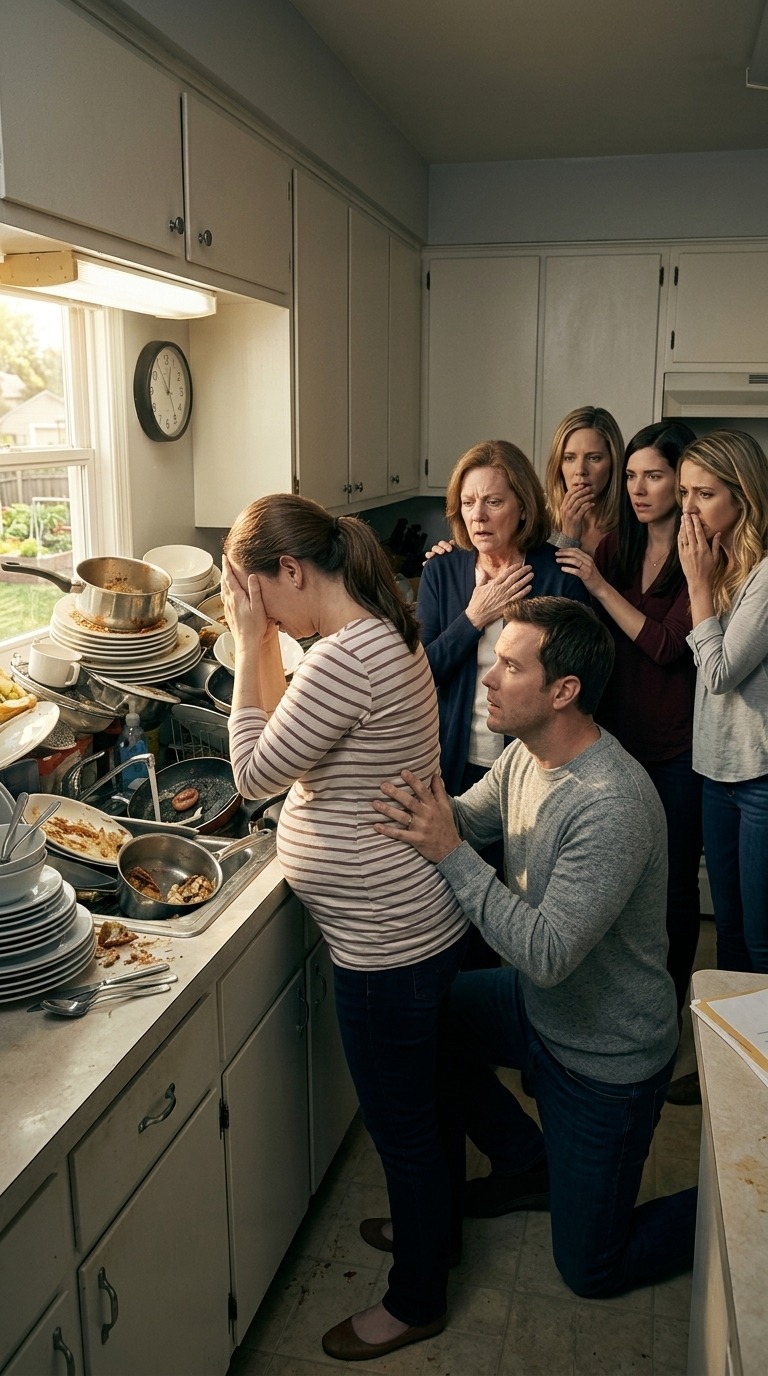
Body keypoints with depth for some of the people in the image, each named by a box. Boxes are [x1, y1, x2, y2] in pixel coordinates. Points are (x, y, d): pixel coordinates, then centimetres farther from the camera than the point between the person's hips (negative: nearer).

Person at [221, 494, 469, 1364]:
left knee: (400, 1122, 12)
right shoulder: (387, 634, 4)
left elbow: (256, 773, -18)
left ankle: (415, 1301, 35)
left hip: (388, 937, -10)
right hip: (408, 921, 10)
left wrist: (251, 648, -14)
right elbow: (316, 755, 9)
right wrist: (263, 649, 1)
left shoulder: (345, 658, -28)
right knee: (414, 1107, 28)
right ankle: (428, 1227, 52)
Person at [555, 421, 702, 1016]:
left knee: (674, 882, 10)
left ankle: (671, 1005, 29)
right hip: (618, 734, 5)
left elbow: (667, 645, -18)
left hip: (676, 745, -5)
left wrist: (600, 586, -19)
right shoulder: (616, 545, 6)